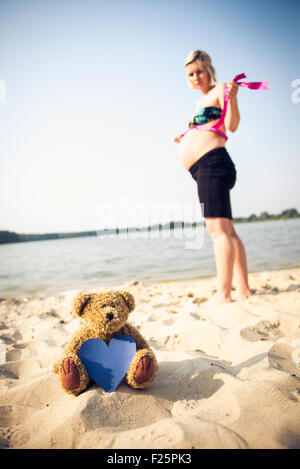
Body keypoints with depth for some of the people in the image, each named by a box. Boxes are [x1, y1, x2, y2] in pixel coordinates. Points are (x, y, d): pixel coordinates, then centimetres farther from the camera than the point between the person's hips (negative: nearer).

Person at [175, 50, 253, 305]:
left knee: (219, 228, -16)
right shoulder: (202, 102, 30)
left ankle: (223, 294, -16)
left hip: (212, 164, -10)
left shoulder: (220, 90, 4)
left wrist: (232, 98, -26)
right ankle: (244, 289, 12)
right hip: (206, 169, 10)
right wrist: (186, 140, 24)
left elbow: (231, 126, -11)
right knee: (227, 230, 6)